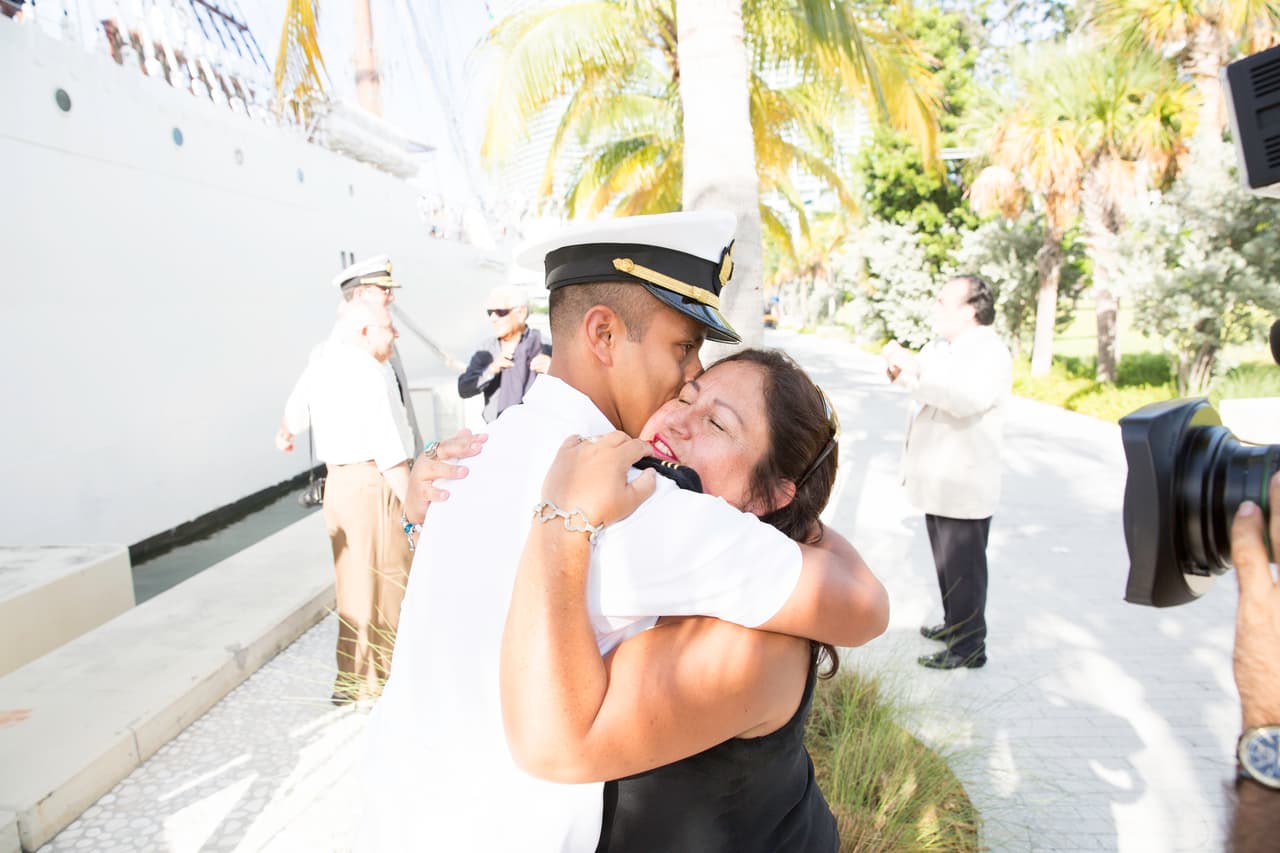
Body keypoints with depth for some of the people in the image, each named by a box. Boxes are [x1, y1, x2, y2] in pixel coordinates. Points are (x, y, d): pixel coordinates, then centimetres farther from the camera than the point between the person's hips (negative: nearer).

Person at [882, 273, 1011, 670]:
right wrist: (900, 366, -3)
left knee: (963, 568, 0)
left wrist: (914, 369, -31)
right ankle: (953, 624, 38)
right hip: (938, 481, 9)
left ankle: (969, 647, 11)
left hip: (963, 486, -9)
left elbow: (967, 398, -34)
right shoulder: (940, 347, 11)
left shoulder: (991, 354, -17)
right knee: (946, 562, 22)